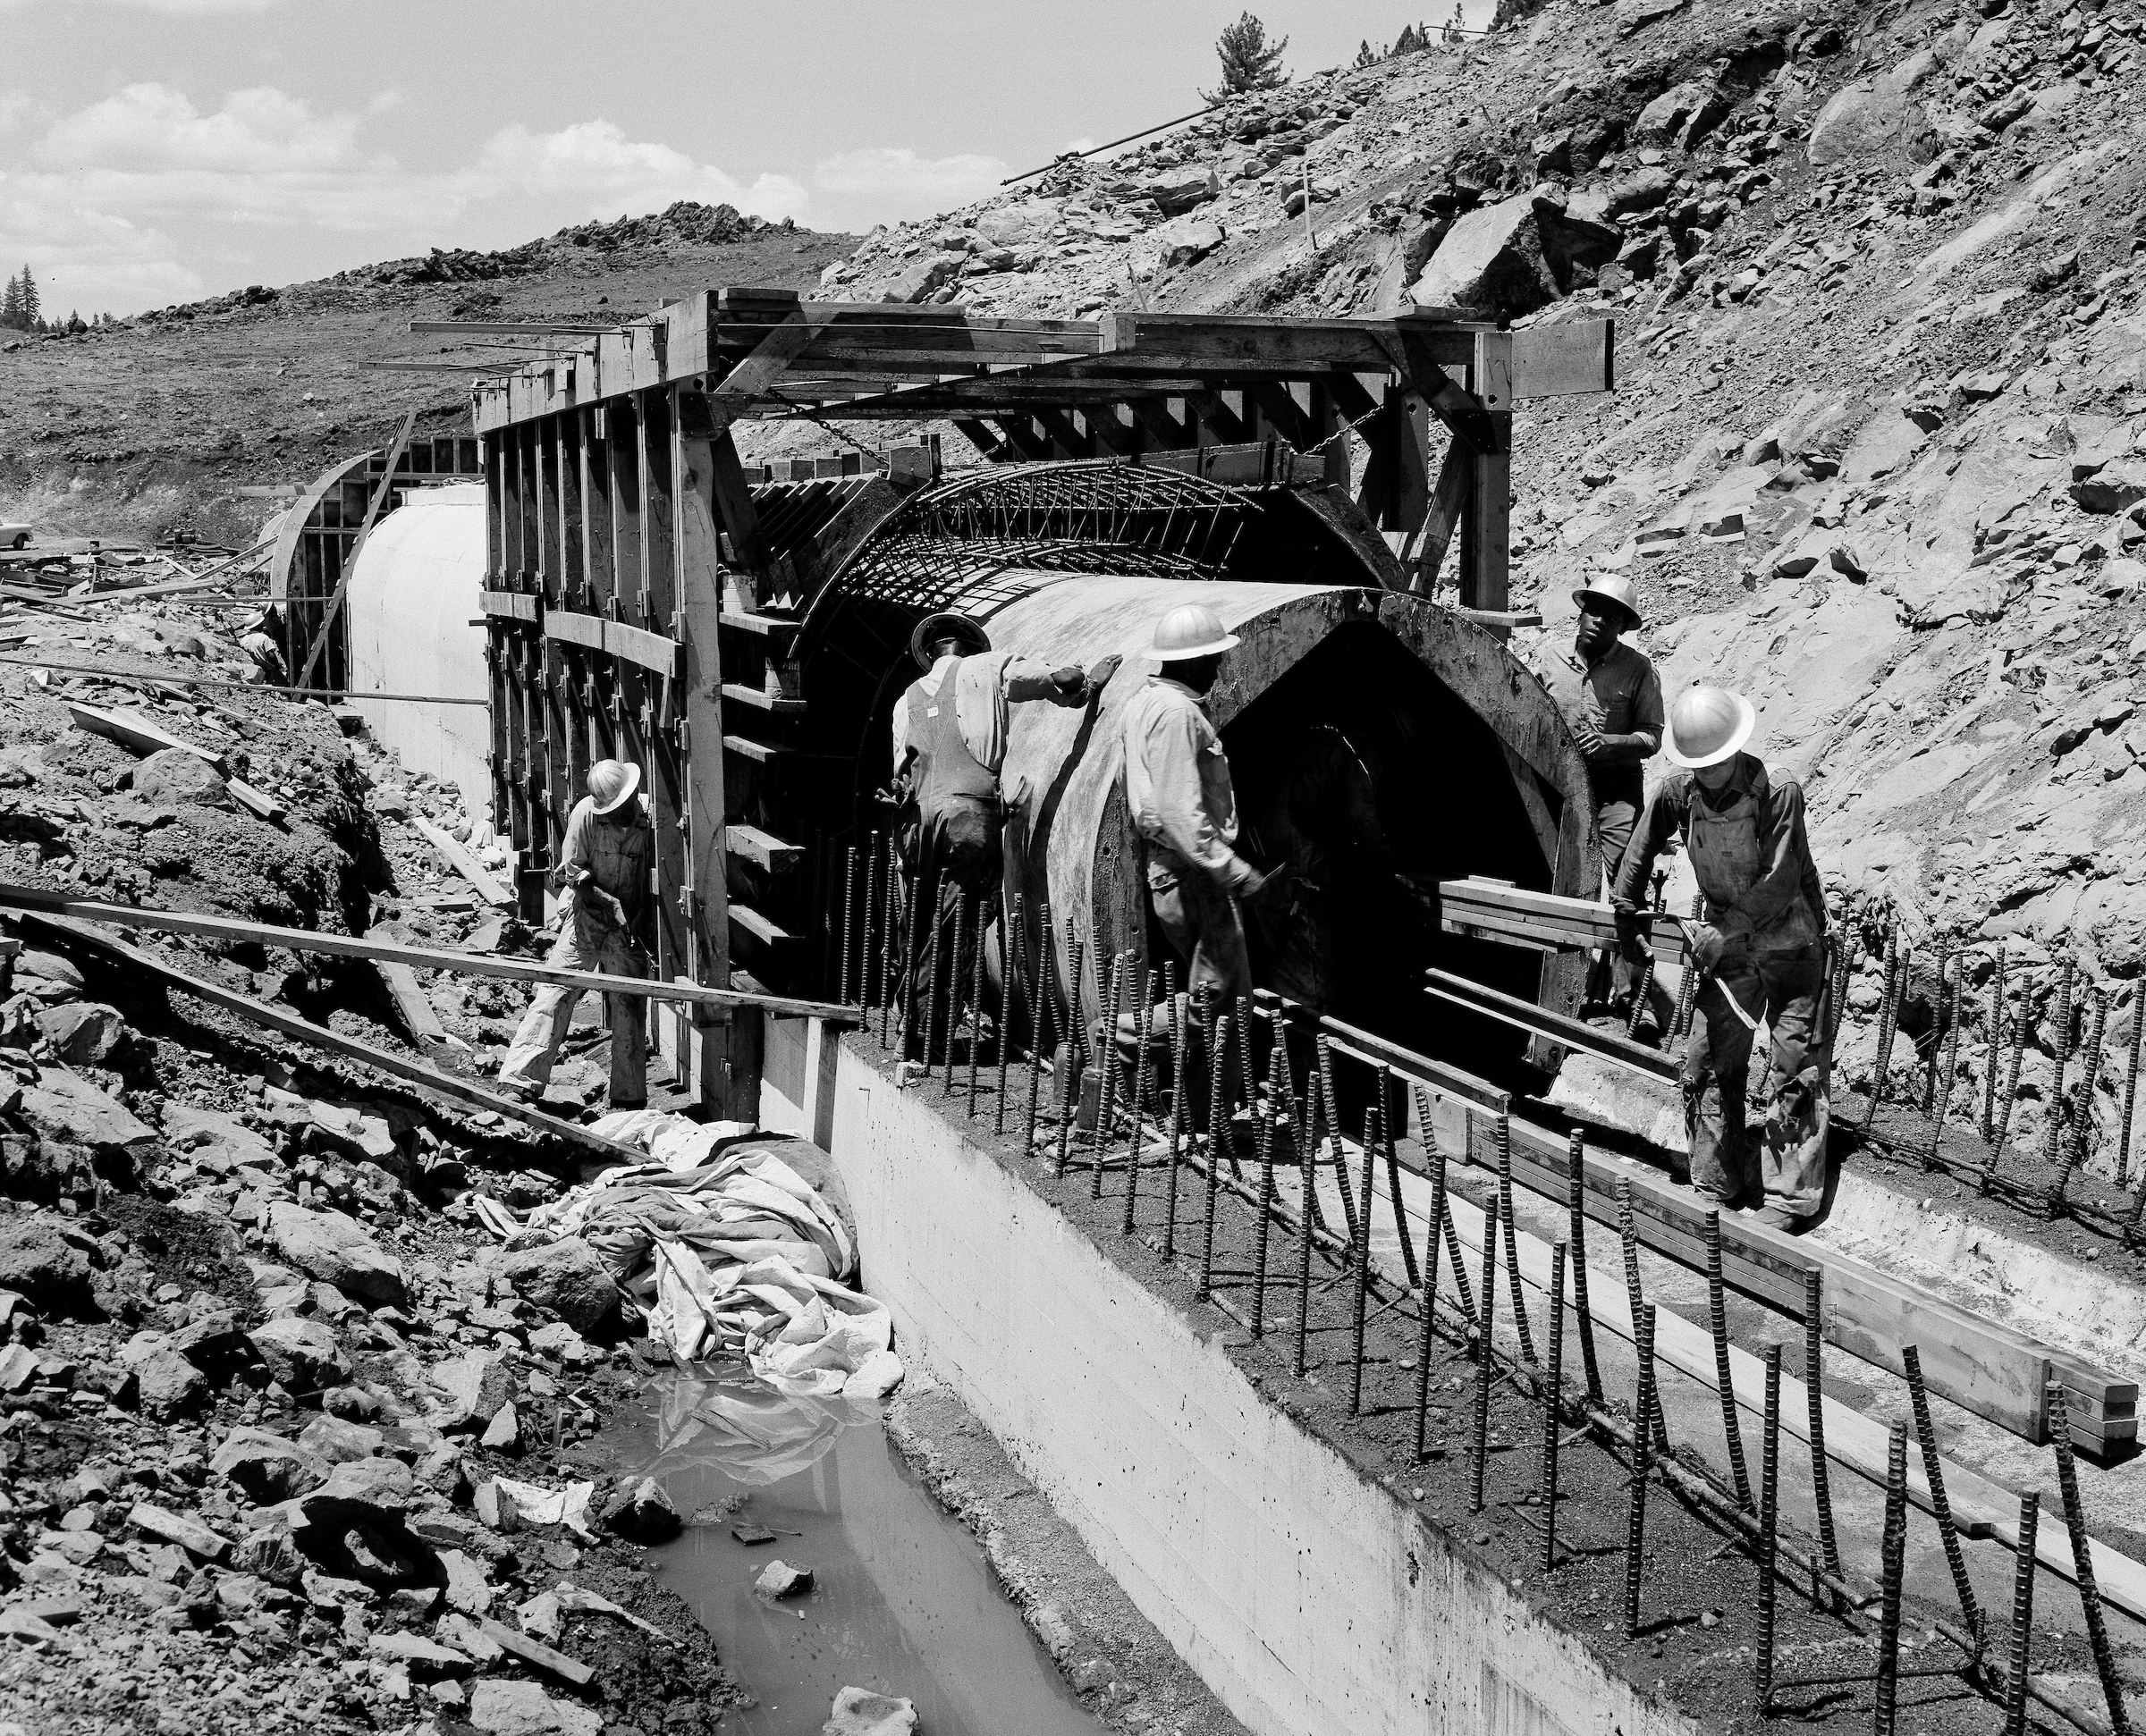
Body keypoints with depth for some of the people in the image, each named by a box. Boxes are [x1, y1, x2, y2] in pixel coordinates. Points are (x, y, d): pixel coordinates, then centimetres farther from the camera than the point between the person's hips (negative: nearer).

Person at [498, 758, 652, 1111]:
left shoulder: (652, 816, -11)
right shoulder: (586, 814, -14)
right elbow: (574, 875, -9)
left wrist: (638, 918, -13)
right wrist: (612, 904, -19)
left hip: (631, 927, 1)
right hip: (586, 919, -1)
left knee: (630, 1008, 3)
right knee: (554, 992, -9)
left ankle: (629, 1099, 13)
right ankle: (520, 1082, -8)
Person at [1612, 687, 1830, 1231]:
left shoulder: (1779, 794, -24)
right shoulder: (1678, 792, -10)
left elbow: (1779, 884, -27)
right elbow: (1644, 844, 10)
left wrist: (1719, 935, -28)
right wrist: (1626, 907, 13)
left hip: (1789, 944, -5)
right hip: (1727, 946, 5)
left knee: (1794, 1069, -4)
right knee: (1708, 1063, 6)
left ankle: (1789, 1197, 2)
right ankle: (1716, 1186, 17)